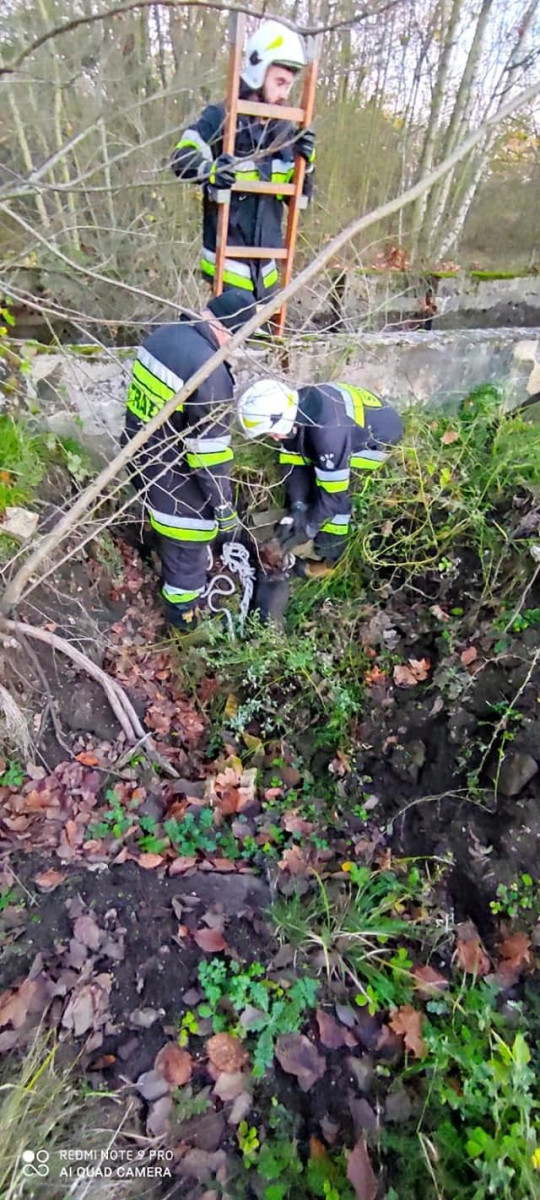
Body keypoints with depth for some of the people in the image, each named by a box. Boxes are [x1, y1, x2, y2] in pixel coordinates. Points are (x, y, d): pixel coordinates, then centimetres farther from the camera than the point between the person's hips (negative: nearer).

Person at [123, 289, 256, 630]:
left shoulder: (163, 334, 0)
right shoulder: (210, 373, -28)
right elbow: (210, 453, -27)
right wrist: (225, 508, -16)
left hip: (141, 455, 9)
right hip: (172, 474, -9)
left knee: (170, 530, 29)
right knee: (188, 538, 13)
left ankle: (184, 577, 55)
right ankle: (184, 608, 35)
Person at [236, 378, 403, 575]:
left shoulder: (328, 431, -41)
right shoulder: (292, 410, -16)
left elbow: (334, 492, -33)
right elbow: (293, 462, -9)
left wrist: (308, 528, -22)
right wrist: (298, 509, -20)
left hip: (382, 436, -8)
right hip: (362, 424, 8)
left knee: (335, 491, -22)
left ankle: (328, 555, -2)